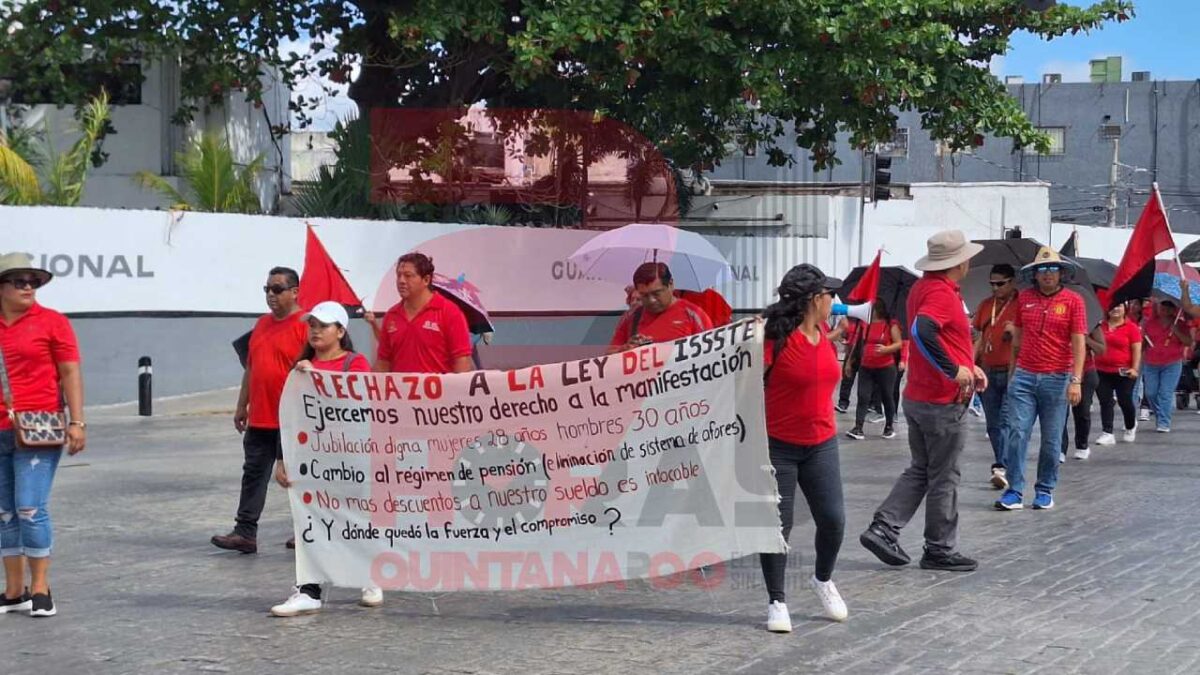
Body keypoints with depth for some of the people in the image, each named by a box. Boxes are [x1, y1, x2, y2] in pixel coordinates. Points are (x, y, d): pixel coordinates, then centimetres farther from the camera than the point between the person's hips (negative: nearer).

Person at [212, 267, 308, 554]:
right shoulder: (262, 324, 15)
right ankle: (245, 533, 6)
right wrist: (242, 406, 19)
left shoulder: (305, 325, -10)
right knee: (254, 474, 5)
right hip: (259, 419, 7)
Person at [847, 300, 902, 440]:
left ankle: (889, 427, 22)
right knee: (863, 397, -6)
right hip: (866, 368, 3)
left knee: (887, 397, 8)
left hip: (886, 368, -3)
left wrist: (886, 349, -24)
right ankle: (858, 428, -11)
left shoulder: (891, 324, -5)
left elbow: (899, 343, -6)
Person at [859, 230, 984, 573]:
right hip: (943, 402, -9)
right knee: (944, 479, 3)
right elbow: (923, 332, -36)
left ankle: (883, 530, 9)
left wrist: (969, 365, 12)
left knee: (920, 470, 18)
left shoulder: (923, 287, 12)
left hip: (917, 399, 9)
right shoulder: (941, 292, -19)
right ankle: (940, 551, 12)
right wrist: (955, 370, -30)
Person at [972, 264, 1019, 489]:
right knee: (993, 425, 8)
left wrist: (1015, 332, -20)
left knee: (1007, 422, -13)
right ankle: (1003, 467, 16)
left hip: (1012, 371, -6)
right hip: (988, 372, 6)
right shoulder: (985, 306, 15)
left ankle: (1001, 468, -18)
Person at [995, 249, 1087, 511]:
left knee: (1051, 439, 4)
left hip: (1057, 379, -2)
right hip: (1024, 376, 2)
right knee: (1017, 433, -4)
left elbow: (1079, 343, -6)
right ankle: (1014, 491, 0)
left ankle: (1045, 491, 16)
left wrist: (1076, 381, -13)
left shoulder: (1073, 301, -2)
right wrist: (1012, 372, 17)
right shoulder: (1024, 298, 8)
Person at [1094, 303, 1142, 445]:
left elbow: (1137, 350, -5)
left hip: (1124, 373, -4)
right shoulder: (1101, 326, 8)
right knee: (1105, 402, 0)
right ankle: (1107, 433, 2)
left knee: (1125, 402, 3)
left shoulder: (1131, 327, -4)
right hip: (1102, 372, 4)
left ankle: (1130, 428, 30)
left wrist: (1135, 368, -14)